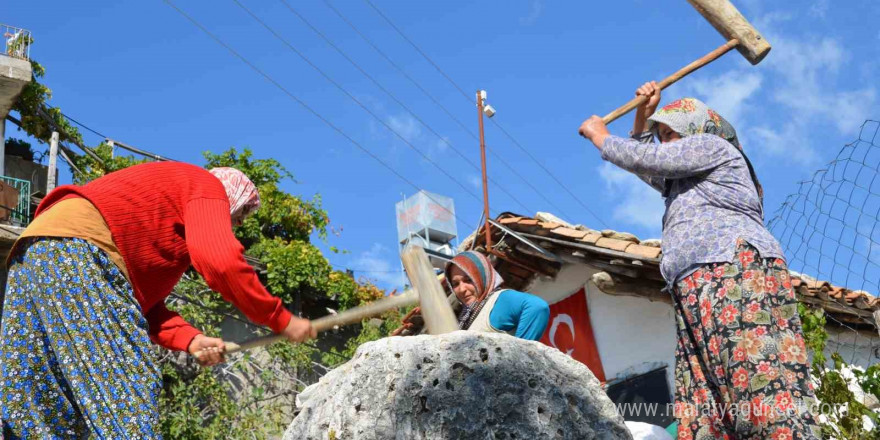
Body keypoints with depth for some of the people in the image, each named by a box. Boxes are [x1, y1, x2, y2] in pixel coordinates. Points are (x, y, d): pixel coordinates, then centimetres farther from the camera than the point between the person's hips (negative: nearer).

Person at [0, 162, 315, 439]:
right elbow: (221, 262, -12)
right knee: (125, 399, -15)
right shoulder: (208, 186, 8)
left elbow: (144, 299, 21)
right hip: (77, 249, -10)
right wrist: (281, 320, -2)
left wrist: (191, 340, 5)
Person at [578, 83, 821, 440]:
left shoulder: (710, 144, 14)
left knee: (767, 396, -27)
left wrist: (599, 135, 22)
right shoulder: (686, 183, 40)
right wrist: (643, 114, 38)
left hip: (738, 269, -9)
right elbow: (644, 167, 51)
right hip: (699, 294, 9)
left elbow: (644, 159, 6)